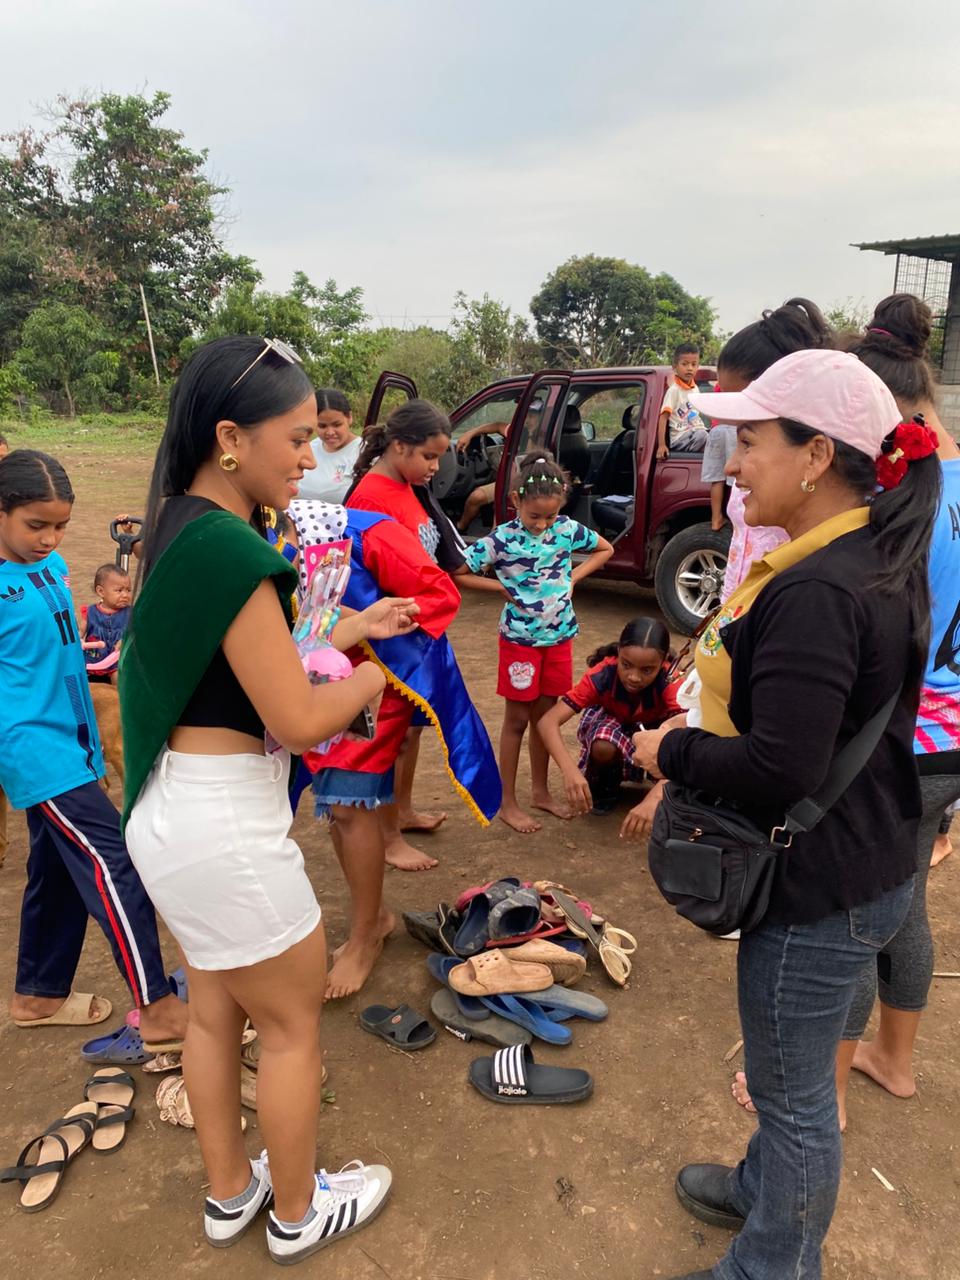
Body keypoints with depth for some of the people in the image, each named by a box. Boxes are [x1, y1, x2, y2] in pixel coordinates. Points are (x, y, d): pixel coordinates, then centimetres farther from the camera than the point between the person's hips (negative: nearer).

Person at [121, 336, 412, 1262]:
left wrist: (356, 627, 11)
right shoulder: (228, 548, -25)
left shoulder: (183, 527, 5)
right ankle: (298, 1214, 36)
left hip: (174, 808, 9)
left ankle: (229, 1195, 46)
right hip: (223, 824, -9)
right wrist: (369, 678, -3)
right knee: (292, 1021, 13)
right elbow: (300, 721, -22)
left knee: (216, 1012, 24)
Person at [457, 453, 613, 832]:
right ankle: (508, 804, 16)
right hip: (520, 640, -4)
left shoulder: (568, 529, -5)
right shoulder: (501, 540, -16)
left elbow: (605, 549, 11)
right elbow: (458, 574, -12)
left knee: (546, 715, 15)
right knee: (517, 719, 5)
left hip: (559, 637, 4)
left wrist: (573, 577, -1)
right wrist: (503, 588, -14)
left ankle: (541, 792, 30)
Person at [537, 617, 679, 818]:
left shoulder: (670, 681, -36)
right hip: (610, 720, -1)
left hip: (652, 727, 1)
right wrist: (570, 770, -61)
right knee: (603, 748, -37)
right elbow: (548, 722, -42)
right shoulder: (602, 675, -36)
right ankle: (605, 784, -1)